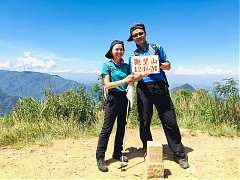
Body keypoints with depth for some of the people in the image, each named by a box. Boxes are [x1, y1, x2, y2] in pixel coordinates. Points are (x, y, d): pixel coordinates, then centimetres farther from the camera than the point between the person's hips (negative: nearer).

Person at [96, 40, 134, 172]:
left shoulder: (126, 66, 9)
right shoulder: (107, 65, -4)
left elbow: (130, 82, 13)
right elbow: (107, 85, -12)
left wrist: (133, 80, -8)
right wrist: (124, 81, -20)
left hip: (124, 98, 6)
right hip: (113, 98, -5)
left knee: (121, 126, 11)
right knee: (107, 128, -5)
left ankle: (117, 153, 25)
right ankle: (100, 158, 4)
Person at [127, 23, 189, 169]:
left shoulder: (156, 47, 13)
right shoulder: (133, 56, 14)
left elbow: (168, 66, 11)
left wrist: (160, 64, -8)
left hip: (160, 87, -1)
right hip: (143, 90, 1)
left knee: (169, 121, -2)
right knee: (144, 122, 5)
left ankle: (180, 154, 9)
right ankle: (148, 153, 23)